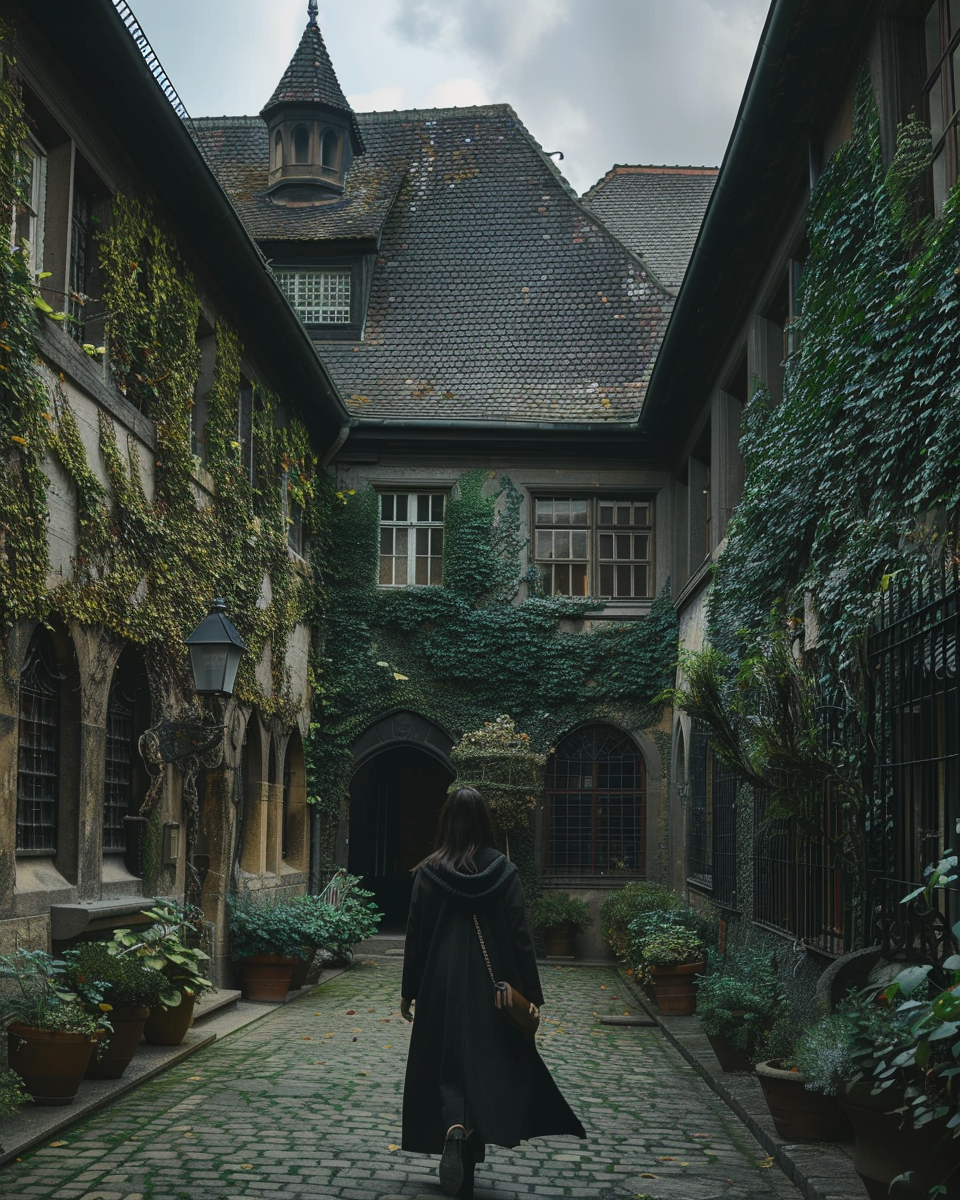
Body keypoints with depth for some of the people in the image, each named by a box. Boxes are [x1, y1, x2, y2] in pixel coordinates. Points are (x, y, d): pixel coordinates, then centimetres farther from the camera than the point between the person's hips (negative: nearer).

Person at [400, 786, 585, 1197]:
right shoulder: (504, 871, -4)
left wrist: (408, 991, 8)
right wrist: (532, 995, -1)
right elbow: (520, 936, -5)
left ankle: (453, 1127, -20)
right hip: (490, 986, 1)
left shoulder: (429, 872, -5)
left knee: (446, 1067, 10)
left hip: (442, 986, -1)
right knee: (486, 1066, 11)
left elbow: (415, 934, -1)